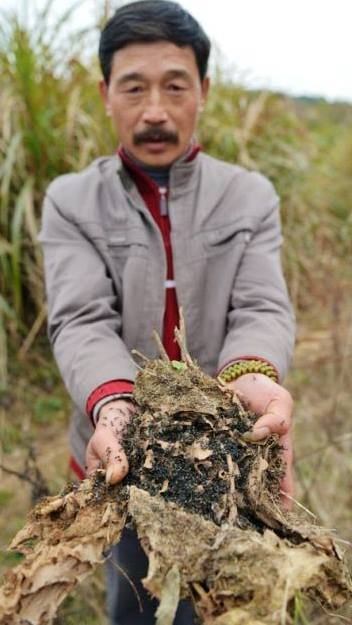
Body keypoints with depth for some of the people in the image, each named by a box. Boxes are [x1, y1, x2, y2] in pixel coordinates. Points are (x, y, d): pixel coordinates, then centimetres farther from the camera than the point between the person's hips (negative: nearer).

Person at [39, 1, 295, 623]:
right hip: (122, 456, 0)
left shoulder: (251, 195, -1)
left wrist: (254, 375, -37)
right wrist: (112, 403, -38)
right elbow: (81, 321, -16)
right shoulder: (71, 201, -4)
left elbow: (262, 309, -13)